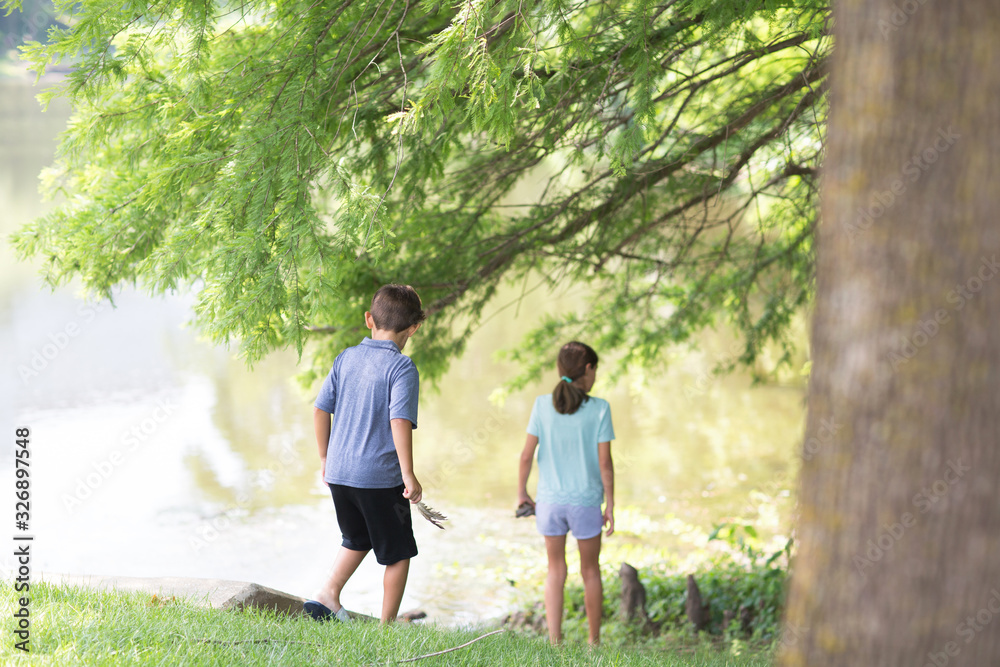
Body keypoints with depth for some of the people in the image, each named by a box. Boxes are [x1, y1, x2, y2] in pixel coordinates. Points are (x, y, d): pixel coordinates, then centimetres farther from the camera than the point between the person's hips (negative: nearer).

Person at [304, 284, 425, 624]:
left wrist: (325, 458, 19)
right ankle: (387, 624, 13)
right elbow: (399, 422, -21)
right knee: (398, 553, 11)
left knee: (357, 541, 27)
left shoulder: (346, 358, 5)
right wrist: (408, 475, -17)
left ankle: (327, 593, 12)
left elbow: (320, 410, 7)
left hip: (339, 471, 6)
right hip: (381, 477, -6)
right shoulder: (401, 368, -12)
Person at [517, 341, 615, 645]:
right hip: (585, 501, -2)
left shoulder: (543, 404, -4)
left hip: (550, 500, 2)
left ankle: (554, 641, 6)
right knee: (590, 571, 15)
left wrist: (522, 492, 11)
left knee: (555, 571, 13)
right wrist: (610, 505, -1)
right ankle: (594, 641, 26)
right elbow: (605, 463, -9)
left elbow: (527, 454, -3)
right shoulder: (598, 409, -10)